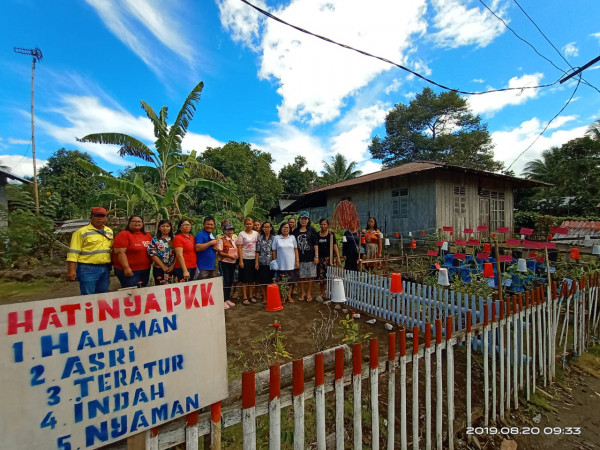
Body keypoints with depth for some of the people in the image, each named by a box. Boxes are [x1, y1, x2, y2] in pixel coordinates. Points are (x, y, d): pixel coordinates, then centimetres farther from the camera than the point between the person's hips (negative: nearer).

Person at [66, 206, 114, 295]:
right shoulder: (82, 232, -6)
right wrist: (71, 270, -14)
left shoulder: (109, 231, 12)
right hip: (88, 269, -5)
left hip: (105, 269, 5)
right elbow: (73, 252, -9)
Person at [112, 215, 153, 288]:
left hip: (146, 270, 7)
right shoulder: (123, 235, -9)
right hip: (130, 271, -6)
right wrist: (126, 267, -21)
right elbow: (120, 252, -16)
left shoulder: (147, 235, 10)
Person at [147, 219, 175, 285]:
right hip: (159, 269, -1)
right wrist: (163, 266, -9)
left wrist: (173, 266, -9)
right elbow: (152, 254, -6)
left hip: (173, 269, 1)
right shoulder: (155, 240, 0)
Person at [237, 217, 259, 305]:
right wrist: (240, 260, -12)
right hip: (245, 259, -4)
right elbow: (239, 248, -6)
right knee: (244, 279, 2)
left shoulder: (256, 233, 8)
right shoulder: (242, 234, -3)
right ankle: (245, 298, 11)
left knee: (252, 279, 11)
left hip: (254, 258, 4)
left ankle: (251, 296, 23)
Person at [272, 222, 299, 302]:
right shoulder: (276, 238, 0)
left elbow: (296, 250, 7)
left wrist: (297, 260, 1)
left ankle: (289, 296, 21)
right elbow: (274, 251, 2)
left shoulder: (292, 237, 6)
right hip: (281, 264, -2)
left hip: (291, 264, 2)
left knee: (291, 281, 8)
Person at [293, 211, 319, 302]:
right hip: (300, 257, 2)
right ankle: (302, 292, 24)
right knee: (301, 276, 8)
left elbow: (315, 244, -2)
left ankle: (308, 293, 20)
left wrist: (316, 256, -8)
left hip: (310, 257, -2)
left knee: (310, 276, 5)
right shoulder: (296, 231, 7)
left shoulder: (312, 230, 1)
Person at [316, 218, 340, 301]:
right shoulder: (317, 235, 8)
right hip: (321, 258, 2)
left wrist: (338, 257, -6)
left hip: (330, 257, -2)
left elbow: (335, 246, -1)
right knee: (321, 276, 4)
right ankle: (321, 293, 17)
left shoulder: (331, 234, 1)